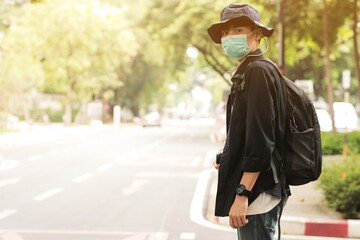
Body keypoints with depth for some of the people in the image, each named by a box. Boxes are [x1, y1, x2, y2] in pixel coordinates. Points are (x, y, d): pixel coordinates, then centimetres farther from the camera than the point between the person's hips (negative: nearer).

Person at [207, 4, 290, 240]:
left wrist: (242, 194, -22)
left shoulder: (258, 71, -14)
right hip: (253, 191, 10)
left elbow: (261, 140, -21)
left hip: (257, 194, -10)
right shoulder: (246, 72, 15)